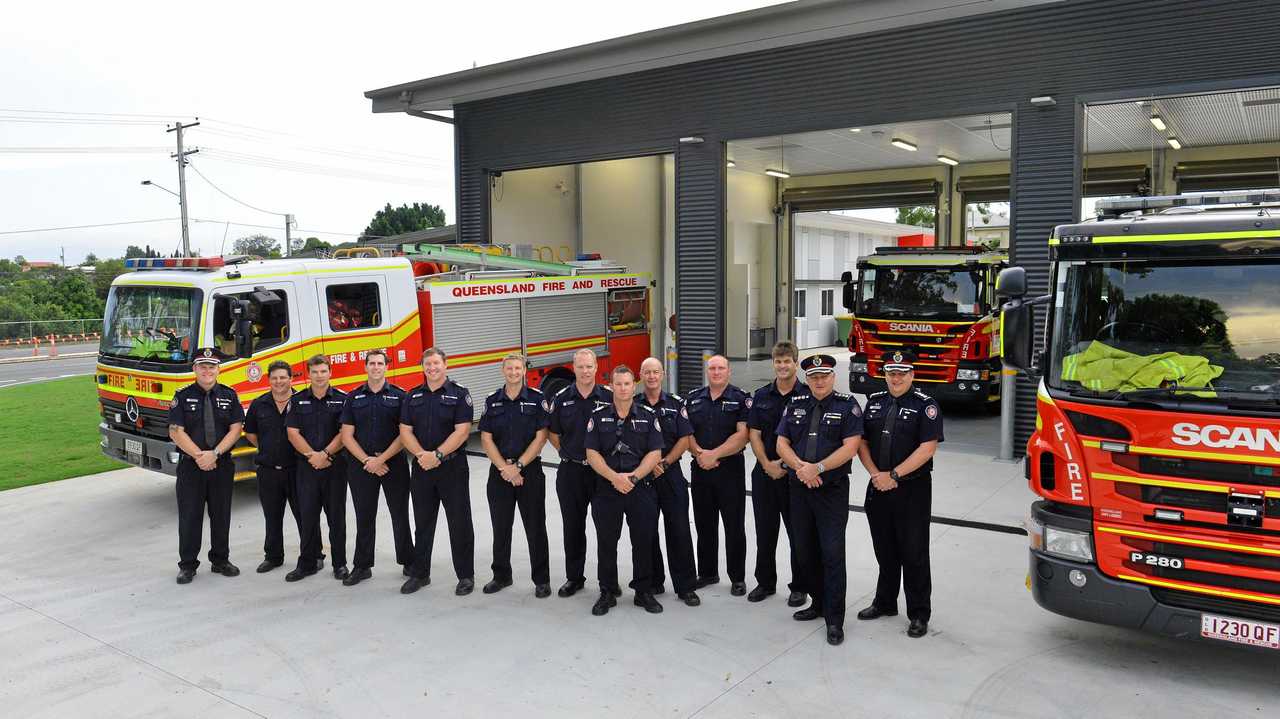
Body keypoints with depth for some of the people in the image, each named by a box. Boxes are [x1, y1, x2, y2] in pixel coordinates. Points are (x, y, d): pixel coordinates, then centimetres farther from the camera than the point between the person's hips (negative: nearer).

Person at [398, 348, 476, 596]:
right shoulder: (413, 396, 9)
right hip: (421, 468, 4)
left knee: (459, 523, 1)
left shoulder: (459, 394, -5)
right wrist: (421, 454, -14)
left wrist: (437, 455, -19)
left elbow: (462, 431, -13)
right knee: (423, 523, 13)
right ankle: (419, 574, 24)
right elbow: (405, 431, 2)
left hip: (453, 467, -4)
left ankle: (466, 576, 11)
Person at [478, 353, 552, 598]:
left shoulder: (537, 400, -3)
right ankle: (501, 576, 25)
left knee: (535, 527, 2)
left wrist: (518, 466, -13)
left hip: (530, 471, -2)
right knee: (501, 527, 10)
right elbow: (486, 439, 0)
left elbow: (540, 438, -7)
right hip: (499, 473, 3)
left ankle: (542, 580, 11)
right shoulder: (492, 402, 5)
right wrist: (505, 468, -11)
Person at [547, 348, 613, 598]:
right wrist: (568, 453, 6)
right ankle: (574, 577, 21)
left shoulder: (610, 397, -3)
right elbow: (553, 433, 11)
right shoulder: (561, 399, 1)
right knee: (573, 526, 9)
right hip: (570, 472, 1)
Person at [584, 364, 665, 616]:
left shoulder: (648, 416, 3)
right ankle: (607, 593, 19)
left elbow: (655, 453, -3)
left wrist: (633, 477, -15)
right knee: (606, 543, 7)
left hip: (641, 489, 0)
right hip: (606, 490, 0)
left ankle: (644, 592, 19)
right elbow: (592, 453, -3)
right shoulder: (598, 416, 3)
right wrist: (615, 477, -16)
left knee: (644, 541, 5)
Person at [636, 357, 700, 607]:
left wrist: (664, 462, -11)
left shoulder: (676, 404, 5)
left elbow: (684, 439, 0)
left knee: (679, 530, -2)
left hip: (671, 474, -1)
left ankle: (686, 586, 4)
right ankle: (653, 582, 19)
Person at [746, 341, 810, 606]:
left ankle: (799, 586, 17)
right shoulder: (761, 396, 6)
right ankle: (765, 582, 24)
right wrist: (767, 464, -10)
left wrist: (788, 464, -14)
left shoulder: (808, 395, -4)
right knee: (765, 531, 11)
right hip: (764, 473, 3)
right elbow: (754, 435, 3)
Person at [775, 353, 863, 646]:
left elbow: (850, 447, -12)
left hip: (832, 490, -5)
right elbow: (782, 443, 6)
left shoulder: (847, 405, -2)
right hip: (799, 488, 5)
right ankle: (818, 602, 28)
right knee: (805, 550, 11)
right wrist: (800, 467, -12)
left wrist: (817, 468, -19)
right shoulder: (796, 405, 10)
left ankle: (834, 619, 3)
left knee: (832, 553, -6)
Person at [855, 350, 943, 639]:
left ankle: (919, 614, 12)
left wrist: (893, 475, -17)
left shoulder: (925, 405, -6)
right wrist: (876, 474, -8)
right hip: (878, 488, 5)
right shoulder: (874, 402, 10)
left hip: (912, 489, -5)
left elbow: (927, 448, -15)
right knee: (885, 550, 16)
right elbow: (861, 442, 7)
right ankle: (885, 603, 30)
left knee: (914, 554, 1)